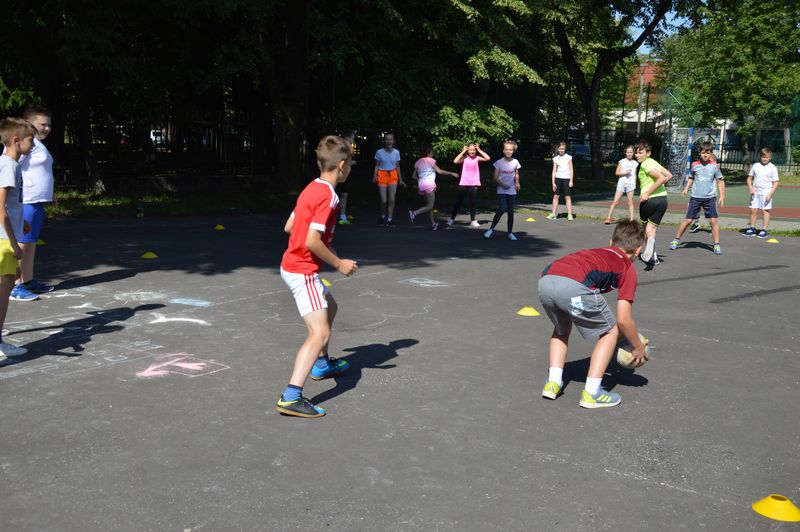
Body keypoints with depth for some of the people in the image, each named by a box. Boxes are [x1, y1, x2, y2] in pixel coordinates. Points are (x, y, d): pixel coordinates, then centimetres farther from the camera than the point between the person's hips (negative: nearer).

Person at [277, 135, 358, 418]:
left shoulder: (311, 189, 8)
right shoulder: (329, 197, -20)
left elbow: (289, 226, 13)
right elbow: (312, 241, -26)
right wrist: (338, 263, -14)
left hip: (293, 265, 10)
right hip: (303, 271, -10)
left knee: (330, 308, 30)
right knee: (320, 333, -17)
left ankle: (321, 364, 48)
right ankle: (291, 397, -24)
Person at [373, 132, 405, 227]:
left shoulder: (396, 152, 1)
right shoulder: (379, 152, -6)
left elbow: (397, 166, 9)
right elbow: (377, 165, 0)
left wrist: (400, 180, 12)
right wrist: (375, 176, -16)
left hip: (393, 176, 2)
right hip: (382, 175, -2)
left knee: (391, 199, -6)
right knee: (384, 200, -4)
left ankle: (389, 219, 4)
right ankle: (382, 216, 22)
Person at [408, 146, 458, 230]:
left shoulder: (418, 162, 16)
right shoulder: (431, 160, -1)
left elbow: (414, 176, 13)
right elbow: (439, 171, -8)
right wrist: (451, 173, -1)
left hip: (421, 185, 7)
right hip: (429, 184, -7)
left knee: (429, 205, 14)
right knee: (430, 206, -6)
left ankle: (433, 224, 13)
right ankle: (414, 213, -23)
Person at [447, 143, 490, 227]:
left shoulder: (477, 158, 4)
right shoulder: (464, 158, 0)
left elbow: (488, 158, -8)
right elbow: (455, 161, -17)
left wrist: (479, 150, -6)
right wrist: (463, 152, -10)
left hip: (474, 184, 1)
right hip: (464, 183, -1)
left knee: (473, 202, 6)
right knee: (459, 201, 4)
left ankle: (473, 221, 15)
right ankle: (451, 219, 13)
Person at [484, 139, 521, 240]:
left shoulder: (515, 162, 4)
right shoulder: (499, 162, -3)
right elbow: (495, 177, -4)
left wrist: (517, 183, -1)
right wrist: (503, 184, -18)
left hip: (512, 191, 3)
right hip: (501, 191, -3)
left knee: (511, 212, 4)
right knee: (502, 209, -19)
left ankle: (510, 233, 15)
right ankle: (491, 229, -6)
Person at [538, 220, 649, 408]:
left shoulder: (596, 253, 37)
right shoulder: (628, 268, 20)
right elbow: (623, 320, 12)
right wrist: (638, 348, 30)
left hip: (545, 280, 6)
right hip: (574, 287, -6)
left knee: (562, 329, 35)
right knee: (610, 332, 19)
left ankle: (553, 383, 26)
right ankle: (591, 393, 15)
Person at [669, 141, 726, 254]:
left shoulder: (714, 166, -1)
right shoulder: (694, 165, 1)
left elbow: (720, 181, 7)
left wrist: (722, 196, 2)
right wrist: (686, 188, 3)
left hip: (710, 197, 0)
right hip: (695, 197, 0)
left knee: (713, 220, -5)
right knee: (688, 220, 1)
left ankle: (717, 245, 2)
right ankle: (676, 240, 15)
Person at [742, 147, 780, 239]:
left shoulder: (772, 168, -2)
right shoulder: (755, 166, 7)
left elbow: (775, 183, -2)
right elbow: (749, 178, 13)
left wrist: (770, 193, -12)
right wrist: (751, 188, -3)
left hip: (766, 193, -4)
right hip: (755, 193, 4)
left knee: (765, 211, -2)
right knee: (753, 210, 6)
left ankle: (765, 230, 3)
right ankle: (752, 228, 16)